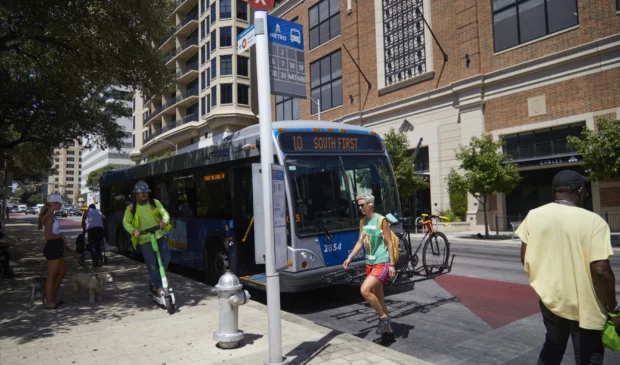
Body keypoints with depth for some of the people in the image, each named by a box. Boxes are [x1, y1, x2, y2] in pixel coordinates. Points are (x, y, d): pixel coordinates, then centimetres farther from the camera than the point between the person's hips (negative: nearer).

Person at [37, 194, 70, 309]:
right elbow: (49, 236, -23)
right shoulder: (49, 217, -17)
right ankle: (49, 302, 9)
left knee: (62, 272, 18)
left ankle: (53, 298, 28)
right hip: (52, 248, -10)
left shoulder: (51, 216, 14)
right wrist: (61, 236, -9)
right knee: (52, 275, -1)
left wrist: (63, 243, 18)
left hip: (57, 247, 10)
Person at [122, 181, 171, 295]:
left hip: (158, 236, 2)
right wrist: (133, 230, -13)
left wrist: (165, 221, -25)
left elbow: (165, 213, -2)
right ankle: (158, 286, 6)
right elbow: (126, 222, 7)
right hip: (144, 240, -2)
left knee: (166, 257, -8)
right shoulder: (131, 208, 2)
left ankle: (157, 279, 16)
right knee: (152, 264, -4)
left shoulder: (155, 203, 5)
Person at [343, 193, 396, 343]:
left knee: (364, 290, -21)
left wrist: (392, 265, -13)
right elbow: (360, 242, 12)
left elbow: (389, 243, -11)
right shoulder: (363, 222, 8)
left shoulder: (381, 220, -12)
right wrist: (350, 258, 2)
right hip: (370, 263, 8)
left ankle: (383, 317, 1)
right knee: (378, 298, 11)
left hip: (382, 263, -7)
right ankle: (388, 331, 24)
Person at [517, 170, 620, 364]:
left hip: (549, 298, 4)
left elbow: (525, 258, 1)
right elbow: (601, 270, -20)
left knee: (553, 346, 27)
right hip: (584, 307, -3)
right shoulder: (594, 221, -15)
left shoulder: (534, 215, -4)